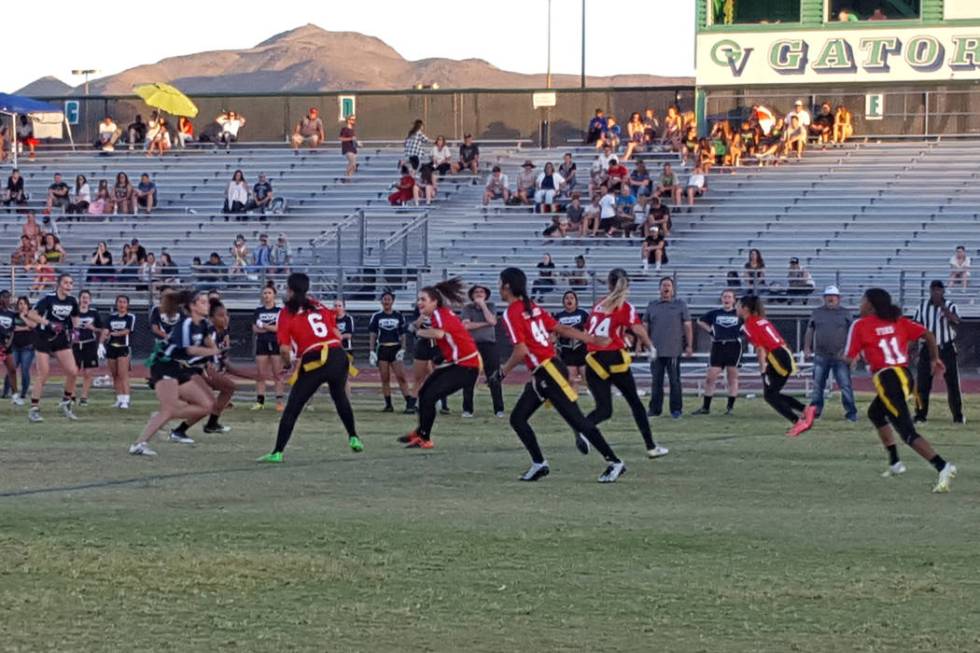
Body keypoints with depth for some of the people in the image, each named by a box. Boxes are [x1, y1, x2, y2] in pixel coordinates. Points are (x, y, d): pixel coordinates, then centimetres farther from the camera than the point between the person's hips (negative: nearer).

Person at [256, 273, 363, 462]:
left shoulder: (286, 313, 2)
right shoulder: (319, 306, 16)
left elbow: (284, 349, -6)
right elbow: (337, 335, 15)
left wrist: (287, 364, 13)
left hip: (314, 362, -5)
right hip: (338, 356, 5)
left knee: (292, 409, 3)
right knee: (340, 397, 30)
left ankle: (277, 452, 0)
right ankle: (353, 438, 38)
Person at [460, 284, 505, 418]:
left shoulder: (490, 307, 10)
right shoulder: (467, 308, 6)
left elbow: (492, 321, -8)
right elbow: (466, 325, -9)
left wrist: (482, 304, -6)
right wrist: (485, 324, -8)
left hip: (489, 344, 0)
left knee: (494, 379, -4)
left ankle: (499, 409, 0)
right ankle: (467, 409, 7)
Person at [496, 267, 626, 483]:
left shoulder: (511, 314, -12)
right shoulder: (533, 308, 14)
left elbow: (521, 350, -18)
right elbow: (561, 329, 13)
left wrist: (504, 371, -4)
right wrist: (593, 340, 13)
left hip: (548, 372, -10)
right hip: (541, 375, 10)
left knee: (577, 420, -7)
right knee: (517, 418, 10)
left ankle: (614, 463, -4)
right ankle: (539, 464, 11)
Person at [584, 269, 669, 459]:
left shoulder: (598, 305, 13)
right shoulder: (625, 308, -2)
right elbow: (638, 330, -16)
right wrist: (650, 347, -1)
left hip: (593, 361, 4)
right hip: (615, 359, -4)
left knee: (604, 409, 4)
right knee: (635, 402, 12)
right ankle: (651, 447, 16)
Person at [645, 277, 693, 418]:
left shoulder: (680, 305, 6)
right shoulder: (652, 306, 13)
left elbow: (687, 326, 3)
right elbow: (645, 326, 17)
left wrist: (689, 345, -3)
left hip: (674, 350, -3)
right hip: (656, 350, 3)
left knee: (675, 380, -1)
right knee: (656, 381, 4)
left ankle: (676, 409, 3)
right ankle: (655, 409, 9)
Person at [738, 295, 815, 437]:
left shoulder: (749, 325, -7)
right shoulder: (761, 320, 20)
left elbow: (760, 348, -16)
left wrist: (763, 370, -15)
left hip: (776, 359, -9)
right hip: (785, 354, 9)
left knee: (770, 395, 0)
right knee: (772, 394, 14)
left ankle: (797, 422, -8)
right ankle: (806, 410, 5)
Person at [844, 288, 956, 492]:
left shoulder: (860, 326, 0)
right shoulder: (898, 321, 14)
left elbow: (849, 359, 0)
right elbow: (928, 335, 5)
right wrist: (934, 359, 11)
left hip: (886, 379, -7)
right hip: (905, 376, 7)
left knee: (907, 433, -11)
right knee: (875, 413, 31)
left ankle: (943, 467, -29)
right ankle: (895, 463, 30)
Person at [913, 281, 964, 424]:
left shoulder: (950, 306, -1)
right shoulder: (922, 307, 6)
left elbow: (955, 321, -20)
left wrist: (943, 306, -26)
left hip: (947, 349, -2)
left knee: (953, 384, -2)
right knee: (922, 384, -1)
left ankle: (958, 415, 4)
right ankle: (920, 414, 7)